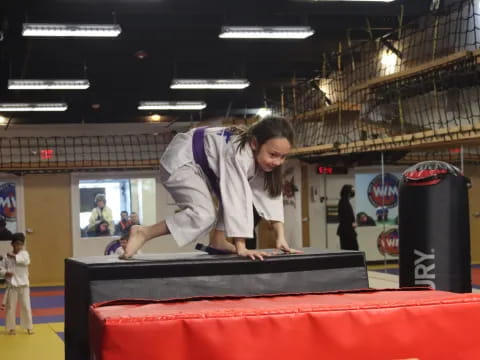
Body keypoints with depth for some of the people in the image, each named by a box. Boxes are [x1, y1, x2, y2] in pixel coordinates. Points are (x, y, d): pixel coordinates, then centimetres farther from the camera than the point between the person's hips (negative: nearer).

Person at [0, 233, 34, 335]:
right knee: (11, 307, 7)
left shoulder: (24, 253, -3)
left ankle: (29, 327, 16)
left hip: (23, 284, -1)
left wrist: (14, 256, -23)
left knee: (26, 306, 4)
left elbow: (26, 261, -25)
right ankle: (11, 327, 19)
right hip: (12, 285, 1)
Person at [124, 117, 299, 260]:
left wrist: (281, 237, -15)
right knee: (205, 216, -23)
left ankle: (218, 240, 13)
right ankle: (143, 233, -16)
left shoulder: (261, 155, -9)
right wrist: (241, 247, -41)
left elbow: (270, 193, -8)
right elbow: (237, 200, -40)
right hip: (179, 162, -10)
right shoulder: (238, 154, -36)